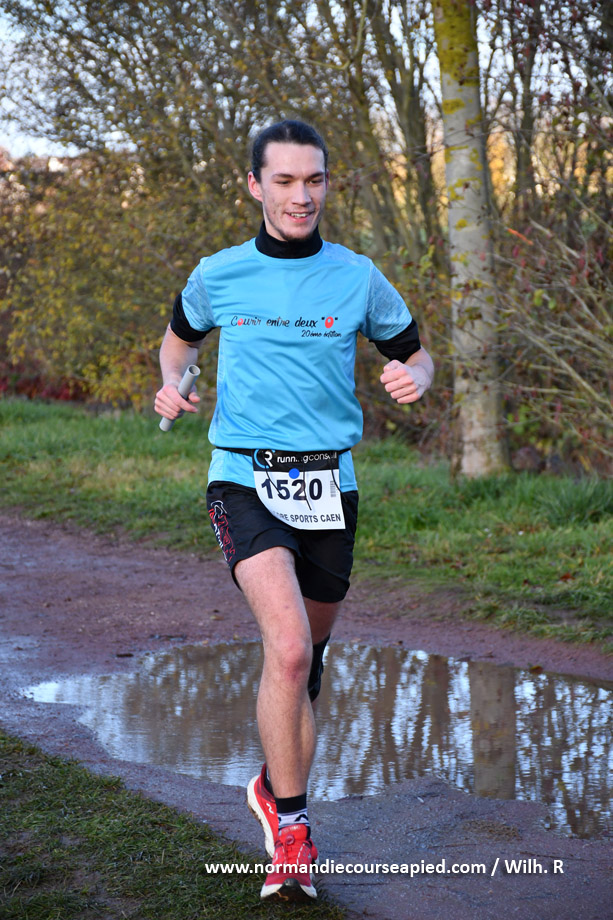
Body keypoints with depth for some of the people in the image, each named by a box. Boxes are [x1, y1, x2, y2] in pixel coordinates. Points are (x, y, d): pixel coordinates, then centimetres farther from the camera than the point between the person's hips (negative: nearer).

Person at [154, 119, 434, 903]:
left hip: (329, 485, 2)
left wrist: (413, 378, -11)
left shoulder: (357, 278, 3)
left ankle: (276, 787, 38)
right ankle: (291, 826, -8)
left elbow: (414, 356, 13)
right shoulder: (218, 276, 3)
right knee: (288, 647, -21)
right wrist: (171, 381, 1)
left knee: (308, 654, 14)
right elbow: (181, 335, 22)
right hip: (244, 480, -2)